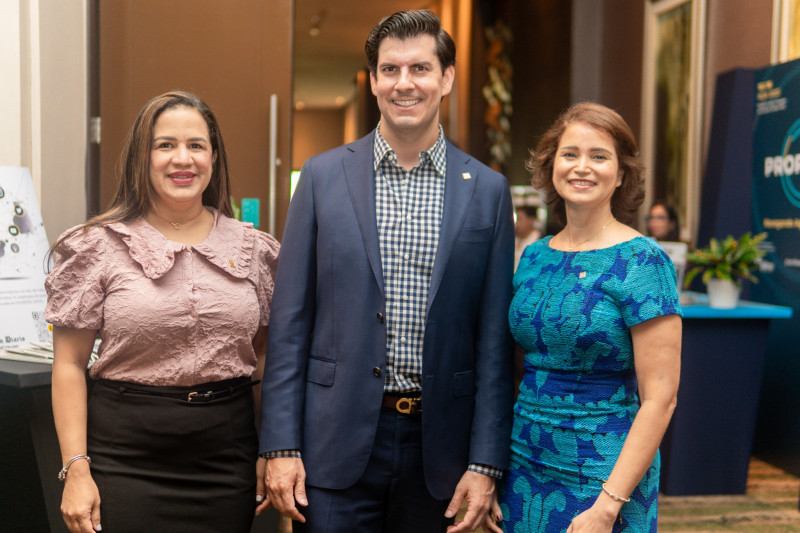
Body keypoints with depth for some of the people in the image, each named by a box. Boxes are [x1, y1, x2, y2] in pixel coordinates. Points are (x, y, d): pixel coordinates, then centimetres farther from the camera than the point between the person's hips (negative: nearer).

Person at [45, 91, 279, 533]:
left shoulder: (252, 248, 6)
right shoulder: (98, 247, -1)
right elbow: (69, 366, -1)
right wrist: (76, 469, -7)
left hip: (227, 457, 3)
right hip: (127, 458, -2)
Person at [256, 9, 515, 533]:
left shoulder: (488, 190, 1)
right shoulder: (323, 176, 0)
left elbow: (495, 338, 1)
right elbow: (290, 323, 0)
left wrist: (486, 464, -3)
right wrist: (281, 446, -4)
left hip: (438, 444, 1)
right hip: (338, 441, 0)